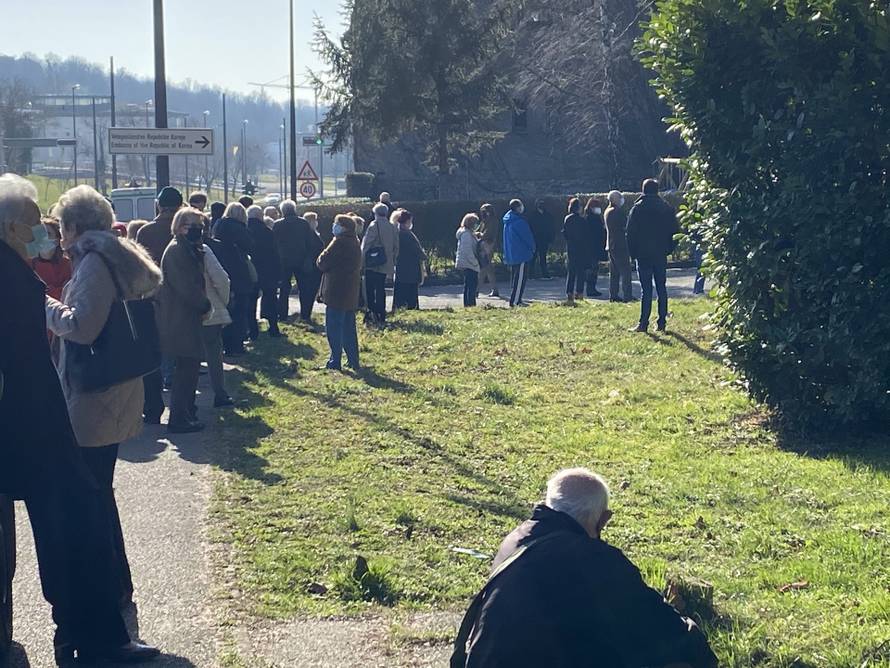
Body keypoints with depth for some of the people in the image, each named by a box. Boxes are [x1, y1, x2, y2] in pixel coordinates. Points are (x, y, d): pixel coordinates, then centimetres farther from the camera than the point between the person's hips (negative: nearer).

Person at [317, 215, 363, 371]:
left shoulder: (340, 242, -16)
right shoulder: (354, 242, 12)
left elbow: (323, 263, -15)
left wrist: (321, 259, 8)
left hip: (337, 292, -9)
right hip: (351, 293, 9)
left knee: (334, 327, -2)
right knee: (348, 328, 14)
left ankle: (335, 361, -1)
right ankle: (354, 362, 17)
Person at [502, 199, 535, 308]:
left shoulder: (507, 221, 11)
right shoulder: (519, 221, -17)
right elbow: (527, 236, -10)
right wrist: (532, 248, 8)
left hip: (510, 254, 9)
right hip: (521, 254, -9)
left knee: (514, 277, 14)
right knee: (521, 278, -7)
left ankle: (515, 300, 17)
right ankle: (515, 301, -10)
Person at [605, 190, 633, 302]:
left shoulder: (608, 211, 13)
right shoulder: (617, 212, -16)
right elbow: (625, 227, -16)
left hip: (611, 245, 9)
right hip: (620, 245, -9)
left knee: (614, 272, 11)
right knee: (625, 272, -6)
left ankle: (613, 295, 11)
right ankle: (627, 296, -9)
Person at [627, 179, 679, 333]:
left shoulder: (637, 208, -6)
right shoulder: (667, 208, 5)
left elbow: (630, 233, -7)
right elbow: (675, 231, 6)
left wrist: (633, 253, 1)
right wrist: (668, 249, 13)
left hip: (643, 255, -3)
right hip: (661, 255, 3)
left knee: (646, 290, -4)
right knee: (661, 288, 9)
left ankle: (643, 323, -5)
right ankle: (662, 323, 9)